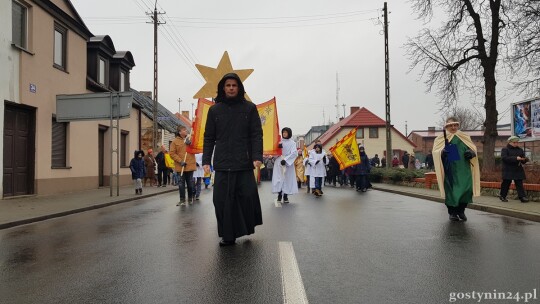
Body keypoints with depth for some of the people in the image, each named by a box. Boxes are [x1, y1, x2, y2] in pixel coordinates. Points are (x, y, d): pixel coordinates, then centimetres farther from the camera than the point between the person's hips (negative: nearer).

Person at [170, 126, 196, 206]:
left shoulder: (190, 139, 11)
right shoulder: (175, 141, 2)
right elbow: (172, 153, -4)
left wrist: (190, 144, -12)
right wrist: (180, 161, -13)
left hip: (190, 166, 2)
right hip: (180, 167, -2)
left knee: (190, 183, 8)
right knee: (181, 184, -1)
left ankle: (190, 199, 20)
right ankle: (182, 200, 4)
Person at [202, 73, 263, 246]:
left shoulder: (249, 108, 6)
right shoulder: (214, 110, 11)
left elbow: (257, 135, 1)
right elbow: (209, 137, 10)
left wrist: (257, 157, -11)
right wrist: (206, 160, 1)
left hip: (244, 163, -1)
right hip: (222, 164, 2)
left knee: (247, 196, 0)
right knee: (222, 200, -1)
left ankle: (248, 227, 25)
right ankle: (228, 235, 11)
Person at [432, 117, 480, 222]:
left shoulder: (464, 137, 14)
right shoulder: (441, 138, 6)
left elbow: (473, 149, 18)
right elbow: (435, 152, -2)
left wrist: (471, 153, -5)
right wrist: (442, 153, -24)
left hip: (463, 170, 2)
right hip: (449, 171, -2)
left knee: (466, 189, -6)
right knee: (451, 191, -1)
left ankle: (461, 210, 15)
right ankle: (452, 212, 13)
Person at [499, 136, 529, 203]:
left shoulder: (520, 150, 12)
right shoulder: (505, 149, -4)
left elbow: (523, 159, 11)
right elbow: (504, 158, -20)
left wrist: (525, 159, -14)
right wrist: (515, 158, -28)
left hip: (518, 170, 4)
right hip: (508, 170, -4)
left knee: (519, 183, -1)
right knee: (506, 183, 4)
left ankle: (522, 197, -4)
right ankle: (502, 195, 18)